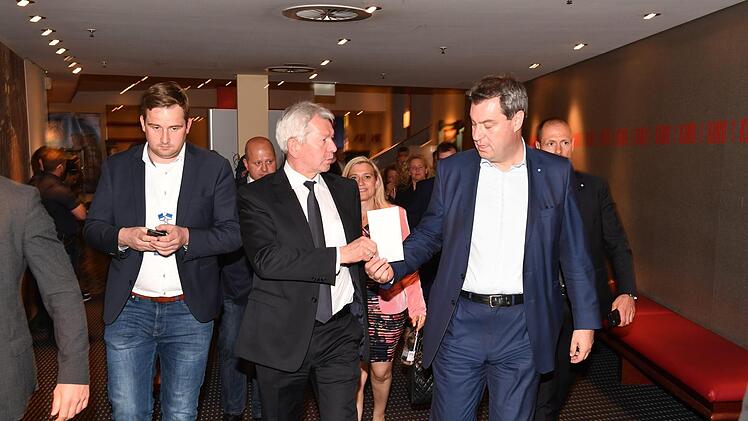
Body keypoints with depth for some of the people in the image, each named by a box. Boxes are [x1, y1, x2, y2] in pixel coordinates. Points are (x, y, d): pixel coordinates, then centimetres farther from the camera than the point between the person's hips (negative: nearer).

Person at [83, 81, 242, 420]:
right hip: (128, 308, 1)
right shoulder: (116, 167, 5)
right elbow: (92, 229, 6)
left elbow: (233, 233, -4)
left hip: (190, 311, -1)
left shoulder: (214, 168, -1)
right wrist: (122, 237, -16)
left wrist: (186, 237, -21)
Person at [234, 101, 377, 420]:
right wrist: (339, 255, -22)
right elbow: (266, 260, -21)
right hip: (284, 335, -3)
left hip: (341, 333, 3)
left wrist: (361, 318, 19)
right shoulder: (256, 196, -6)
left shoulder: (346, 190, 10)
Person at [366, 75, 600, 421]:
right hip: (460, 321, 1)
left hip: (522, 326, 0)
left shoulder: (555, 173, 0)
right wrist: (392, 267, -10)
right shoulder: (452, 170, 2)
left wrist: (585, 321, 2)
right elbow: (430, 234, 8)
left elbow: (573, 253, 3)